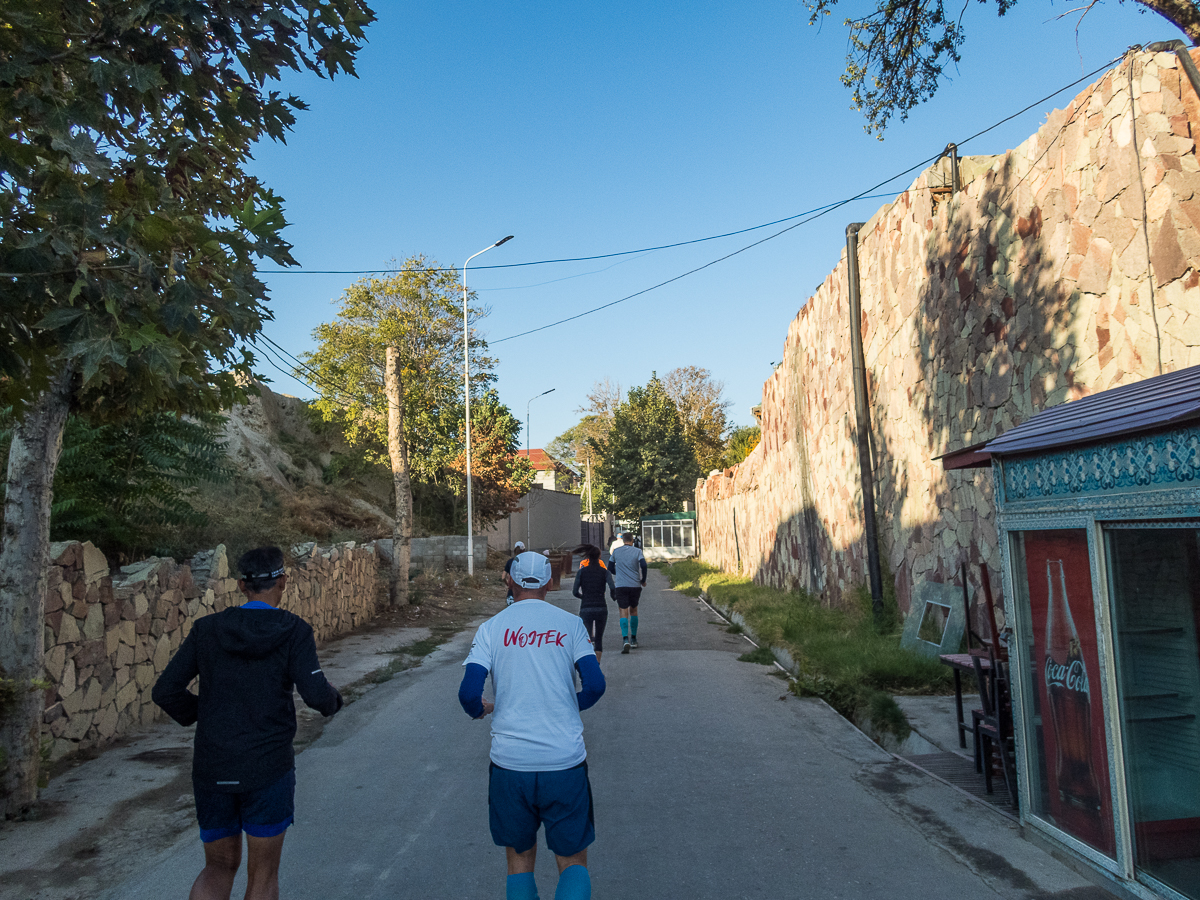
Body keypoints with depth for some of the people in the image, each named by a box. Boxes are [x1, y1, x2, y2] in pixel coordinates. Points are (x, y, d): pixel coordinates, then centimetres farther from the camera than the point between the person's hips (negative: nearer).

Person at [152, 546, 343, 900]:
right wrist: (333, 699, 6)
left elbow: (165, 691, 0)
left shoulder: (207, 628, 1)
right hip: (268, 768, -3)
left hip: (212, 769, 3)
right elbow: (316, 694, -16)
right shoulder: (293, 631, -9)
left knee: (220, 867, 21)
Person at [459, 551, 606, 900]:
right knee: (573, 862, 12)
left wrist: (479, 710, 15)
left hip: (509, 763, 1)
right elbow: (595, 685, -5)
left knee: (519, 860, 19)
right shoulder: (570, 623, 1)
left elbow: (468, 693, -7)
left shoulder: (491, 627, 0)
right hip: (565, 762, 0)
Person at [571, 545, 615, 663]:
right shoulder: (604, 571, 1)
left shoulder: (581, 572, 1)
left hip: (586, 608, -1)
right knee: (599, 638, 17)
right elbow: (612, 588, -15)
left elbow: (575, 592, -4)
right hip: (601, 608, 1)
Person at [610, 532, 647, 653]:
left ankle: (626, 640, -22)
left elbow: (611, 568, 13)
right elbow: (643, 565, -11)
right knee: (633, 611, 18)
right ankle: (634, 640, 21)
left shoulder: (616, 551, 5)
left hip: (621, 586, -1)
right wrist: (643, 580, 3)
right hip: (635, 585, 1)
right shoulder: (637, 551, 2)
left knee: (624, 612, -4)